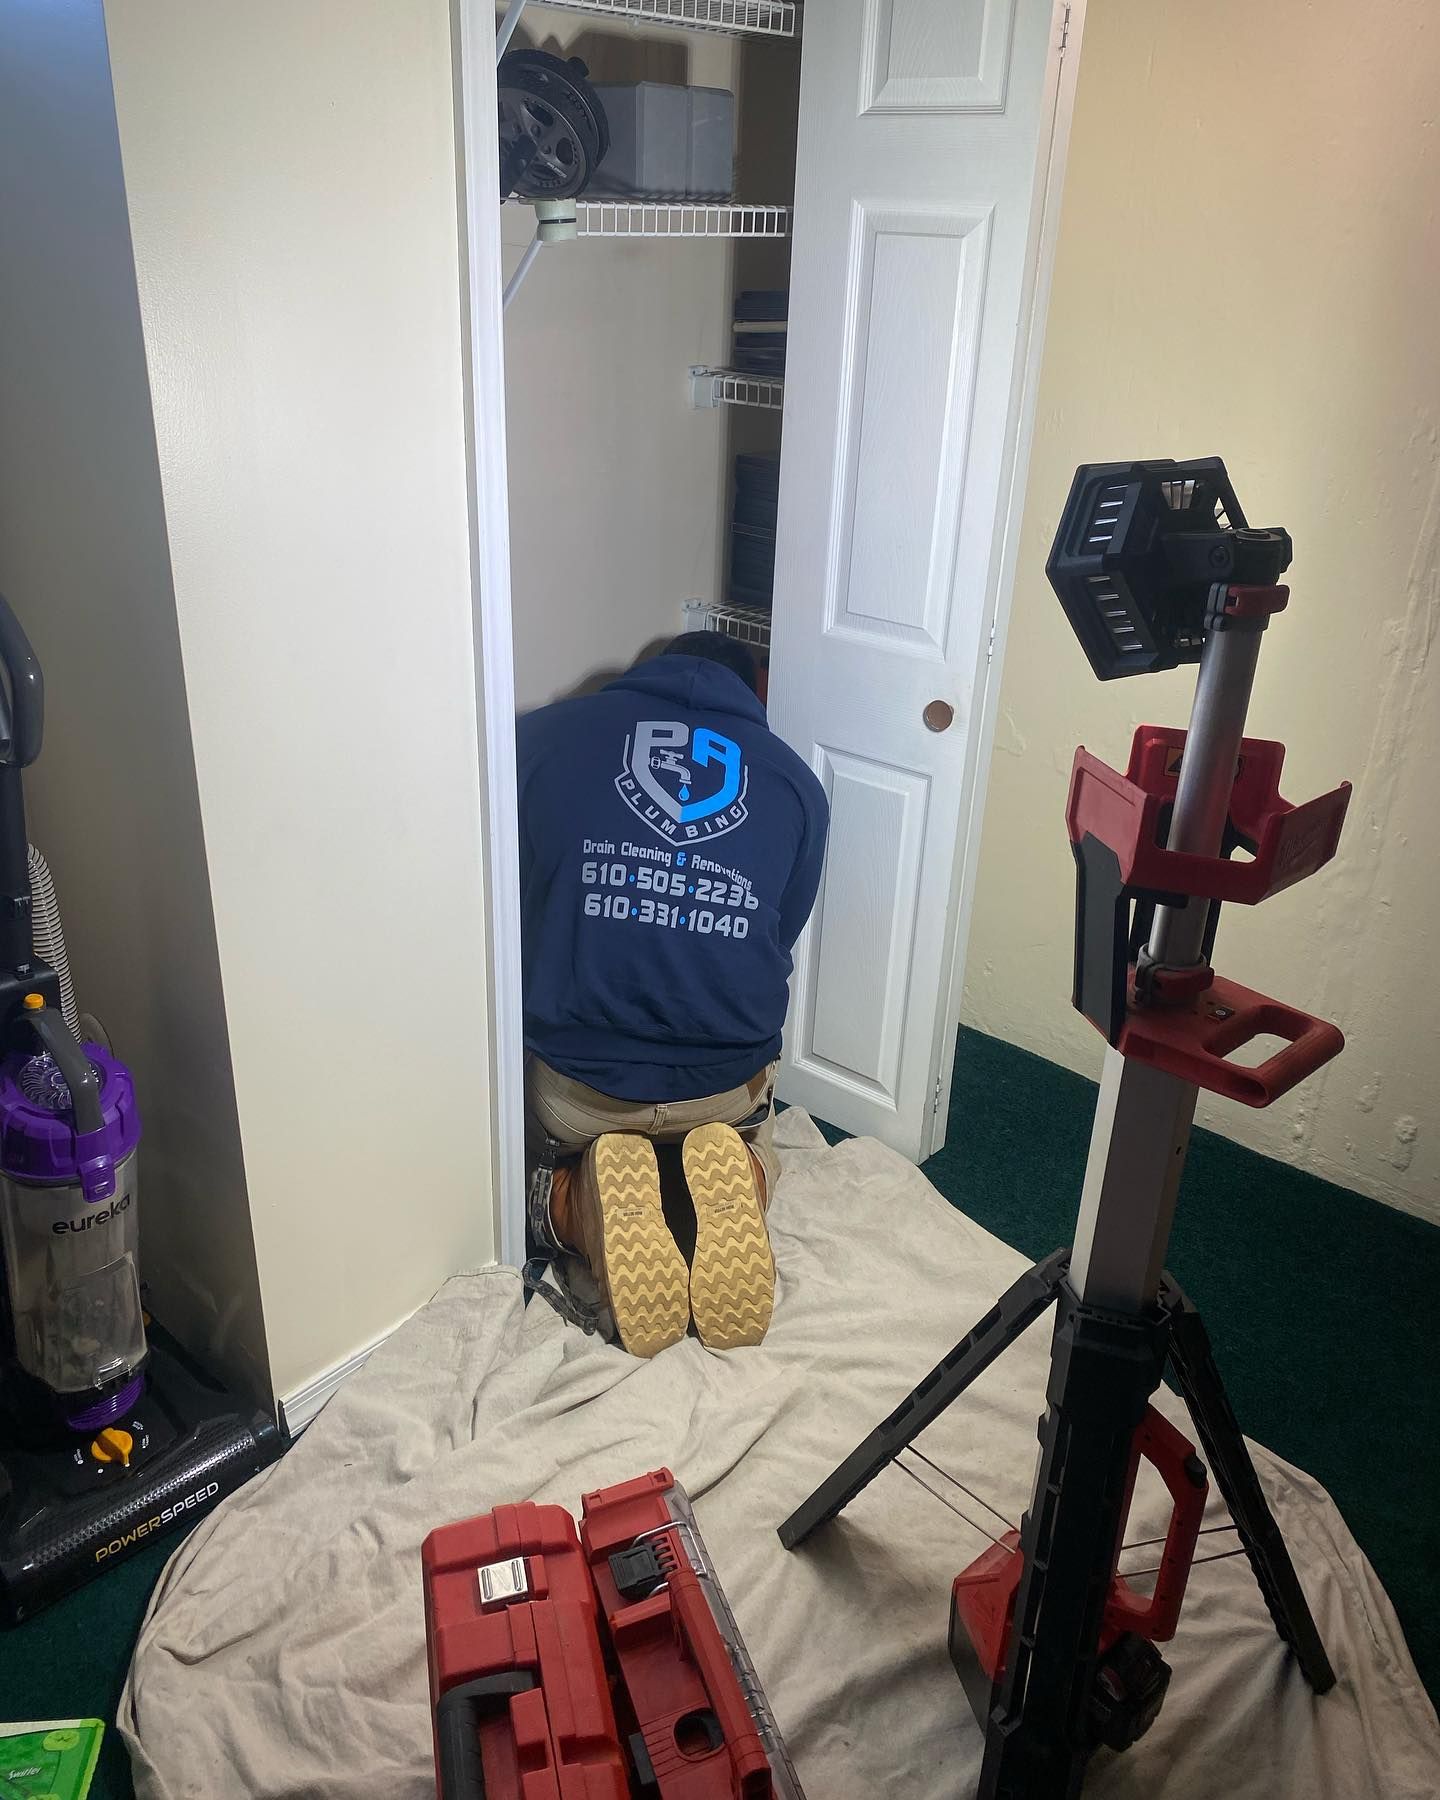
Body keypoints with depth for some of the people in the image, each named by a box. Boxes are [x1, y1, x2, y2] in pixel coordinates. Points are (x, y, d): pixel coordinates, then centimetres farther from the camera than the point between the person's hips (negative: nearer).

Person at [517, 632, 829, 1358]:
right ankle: (731, 1179, -2)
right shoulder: (795, 781, 4)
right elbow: (779, 938, 11)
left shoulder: (543, 734, 0)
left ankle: (593, 1202, -5)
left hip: (576, 1083, -1)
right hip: (728, 1081, 1)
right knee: (749, 1134, 36)